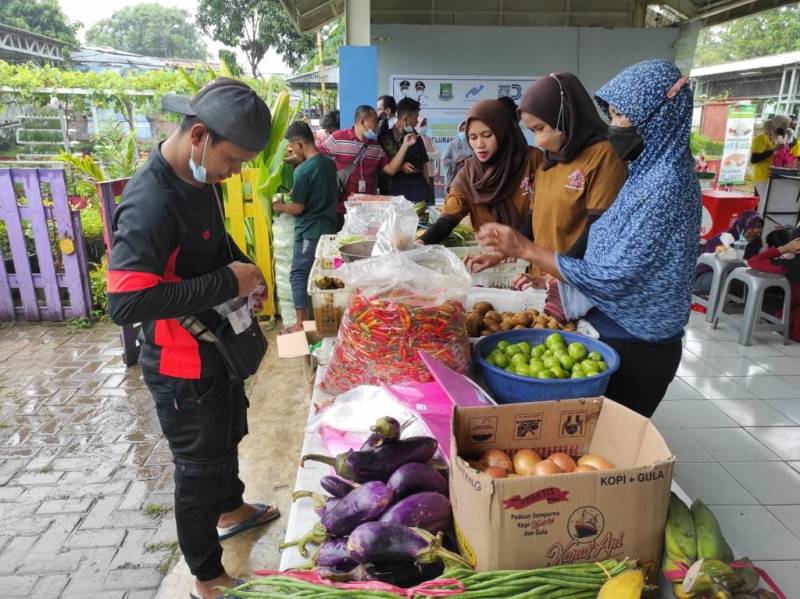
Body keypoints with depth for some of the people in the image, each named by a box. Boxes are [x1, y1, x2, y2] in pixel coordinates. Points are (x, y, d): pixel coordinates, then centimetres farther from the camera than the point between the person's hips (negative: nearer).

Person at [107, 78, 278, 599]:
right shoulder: (150, 204, -31)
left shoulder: (201, 177, -2)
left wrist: (244, 267, -2)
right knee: (200, 466, 10)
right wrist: (228, 282, -32)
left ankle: (231, 509, 57)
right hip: (184, 366, -9)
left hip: (220, 344, 9)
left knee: (229, 435, 28)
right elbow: (125, 304, -35)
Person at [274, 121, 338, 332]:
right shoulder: (330, 163, 4)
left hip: (309, 232, -7)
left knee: (298, 275, 3)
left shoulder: (302, 171, -18)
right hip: (329, 227, 7)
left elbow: (298, 208, -16)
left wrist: (280, 206, 3)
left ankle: (301, 323, 6)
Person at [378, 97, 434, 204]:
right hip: (394, 187, -2)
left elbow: (423, 164, 16)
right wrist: (400, 167, -13)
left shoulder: (416, 137, 14)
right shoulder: (385, 137, 2)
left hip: (417, 186, 3)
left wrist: (427, 186, 7)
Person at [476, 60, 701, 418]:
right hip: (625, 334, 8)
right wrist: (543, 269, 2)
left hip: (639, 348, -8)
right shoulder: (651, 171, 5)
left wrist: (525, 249, -23)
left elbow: (610, 277, -26)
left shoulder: (663, 185, -24)